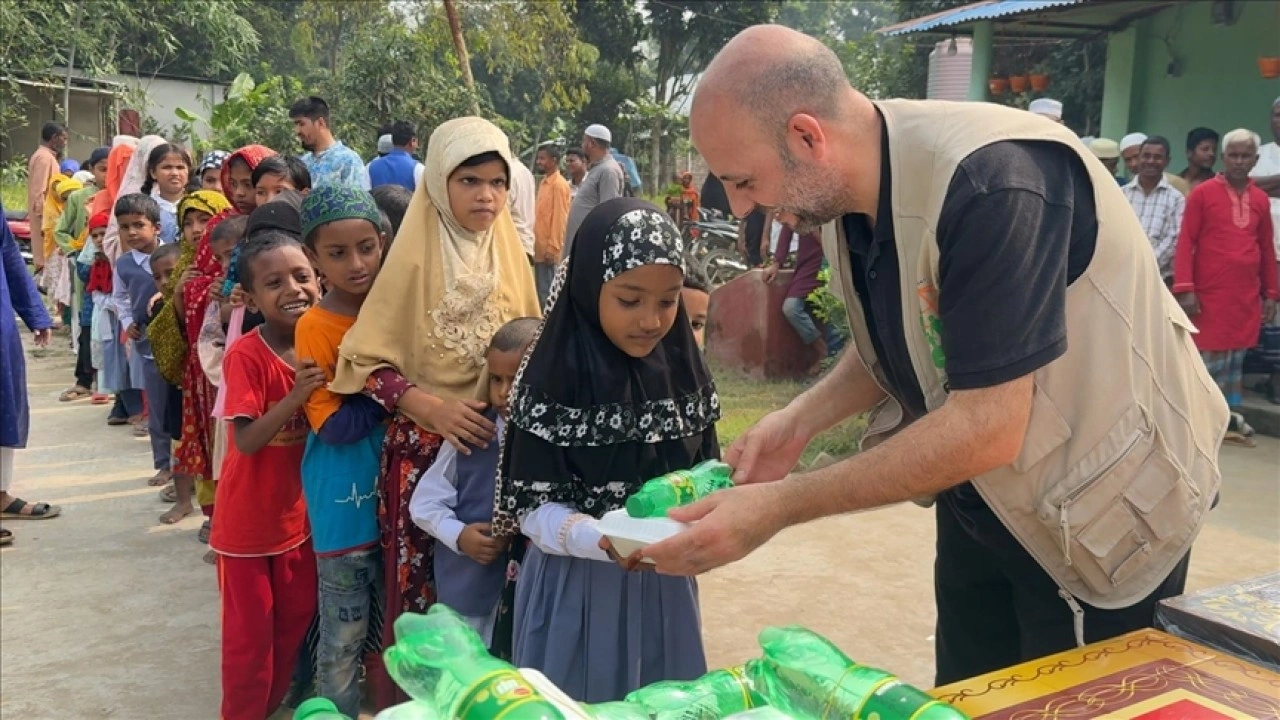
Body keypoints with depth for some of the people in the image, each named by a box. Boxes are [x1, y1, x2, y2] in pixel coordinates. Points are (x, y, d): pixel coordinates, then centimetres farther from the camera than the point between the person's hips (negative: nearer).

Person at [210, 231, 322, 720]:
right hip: (248, 519, -6)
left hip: (297, 512, 6)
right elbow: (245, 440, -27)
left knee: (296, 618, 19)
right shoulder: (246, 355, -21)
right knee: (250, 631, 8)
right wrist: (295, 395, -36)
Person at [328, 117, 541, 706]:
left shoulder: (511, 258, 5)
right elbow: (365, 360, -8)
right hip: (422, 447, -3)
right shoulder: (414, 259, -7)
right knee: (420, 590, 4)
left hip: (498, 445, 3)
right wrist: (431, 406, -21)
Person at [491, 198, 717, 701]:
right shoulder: (553, 385, -15)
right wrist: (604, 541, -31)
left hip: (663, 586, 4)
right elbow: (535, 509, -14)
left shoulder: (684, 375, -2)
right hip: (578, 588, -4)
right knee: (581, 698, 11)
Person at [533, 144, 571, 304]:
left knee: (548, 292, -3)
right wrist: (537, 245, 18)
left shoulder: (559, 184, -13)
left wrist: (552, 249, -19)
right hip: (541, 248, 9)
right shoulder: (544, 182, 14)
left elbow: (560, 218, -16)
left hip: (549, 249, -9)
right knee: (541, 291, 12)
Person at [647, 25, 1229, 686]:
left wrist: (779, 506, -30)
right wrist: (799, 421, -9)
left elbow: (989, 428, -33)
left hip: (1105, 508, -7)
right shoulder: (846, 191, -6)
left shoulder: (992, 182, -32)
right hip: (981, 496, 7)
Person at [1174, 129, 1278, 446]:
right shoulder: (1202, 193, -3)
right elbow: (1185, 242, -7)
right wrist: (1184, 288, -14)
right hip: (1210, 294, -5)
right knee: (1209, 359, -2)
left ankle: (1229, 419, 19)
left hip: (1247, 296, 5)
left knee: (1236, 358, 10)